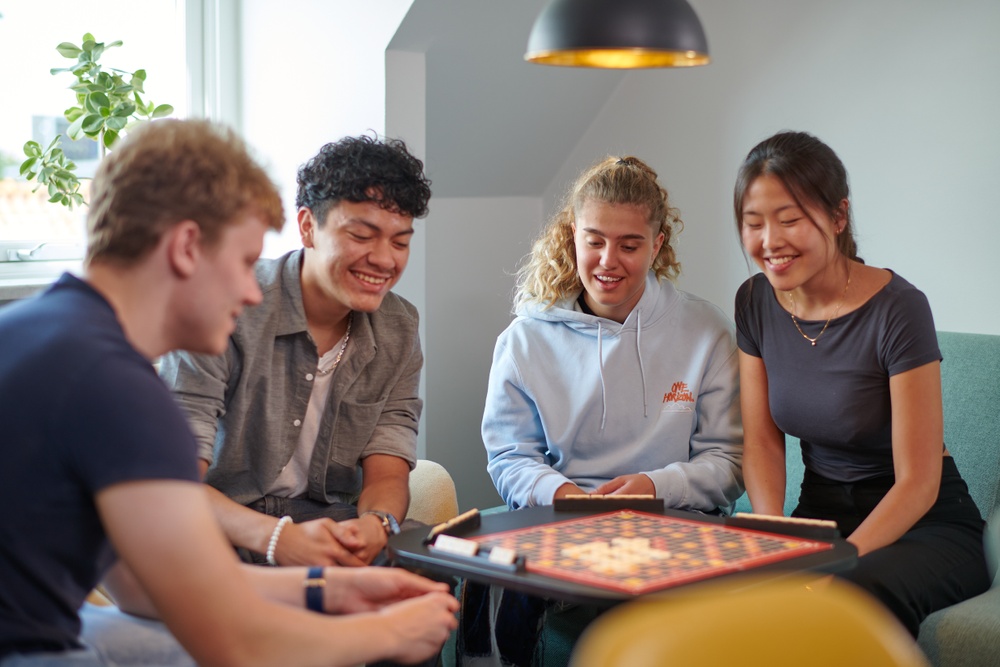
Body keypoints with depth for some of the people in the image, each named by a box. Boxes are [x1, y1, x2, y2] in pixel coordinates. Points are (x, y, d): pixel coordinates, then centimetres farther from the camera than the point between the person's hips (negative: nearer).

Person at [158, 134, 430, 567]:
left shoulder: (398, 332, 6)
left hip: (333, 526, 4)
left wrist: (375, 524, -25)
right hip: (228, 535, -4)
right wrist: (275, 538, -37)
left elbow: (387, 475, 1)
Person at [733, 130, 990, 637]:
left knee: (856, 592, -39)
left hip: (921, 524, -5)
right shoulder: (756, 302, 1)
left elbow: (917, 483, -17)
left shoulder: (896, 308, -18)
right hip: (820, 515, 5)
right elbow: (763, 443, 2)